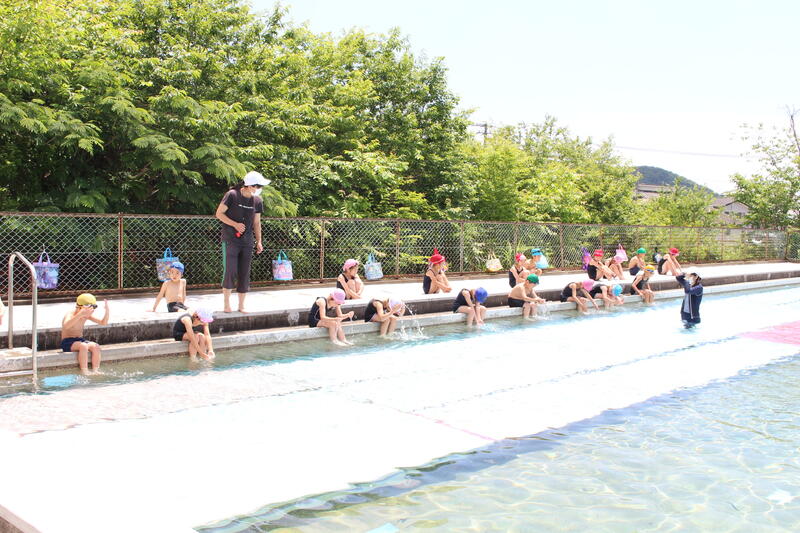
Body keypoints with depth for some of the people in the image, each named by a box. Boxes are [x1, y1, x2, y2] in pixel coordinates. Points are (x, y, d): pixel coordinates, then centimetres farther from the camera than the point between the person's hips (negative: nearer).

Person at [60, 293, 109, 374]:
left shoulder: (86, 316, 2)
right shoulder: (70, 315, -19)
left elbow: (103, 323, 2)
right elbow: (66, 326, -44)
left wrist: (107, 312, -17)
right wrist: (79, 315, -56)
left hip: (80, 340, 6)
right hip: (68, 343, -6)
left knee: (96, 346, -22)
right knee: (83, 346, -36)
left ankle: (95, 371, -25)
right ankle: (84, 372, -34)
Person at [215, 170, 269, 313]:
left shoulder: (257, 200, 6)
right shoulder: (232, 195, -8)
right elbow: (219, 213, -4)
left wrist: (259, 241, 8)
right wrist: (235, 224, -15)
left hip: (247, 242, 4)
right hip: (230, 241, -4)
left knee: (244, 274, 5)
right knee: (230, 271, -9)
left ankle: (241, 305, 14)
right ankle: (227, 304, 3)